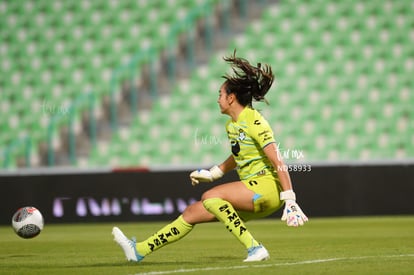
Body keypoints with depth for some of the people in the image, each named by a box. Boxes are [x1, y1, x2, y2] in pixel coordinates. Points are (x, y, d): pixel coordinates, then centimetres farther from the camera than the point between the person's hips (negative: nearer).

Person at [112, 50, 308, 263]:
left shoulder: (254, 122, -15)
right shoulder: (231, 125, 13)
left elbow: (278, 162, -20)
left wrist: (290, 201, -26)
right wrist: (212, 174, 31)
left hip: (267, 188, -9)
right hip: (251, 193, 9)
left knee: (210, 197, -26)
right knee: (192, 212, 7)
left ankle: (254, 248, -24)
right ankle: (139, 250, 14)